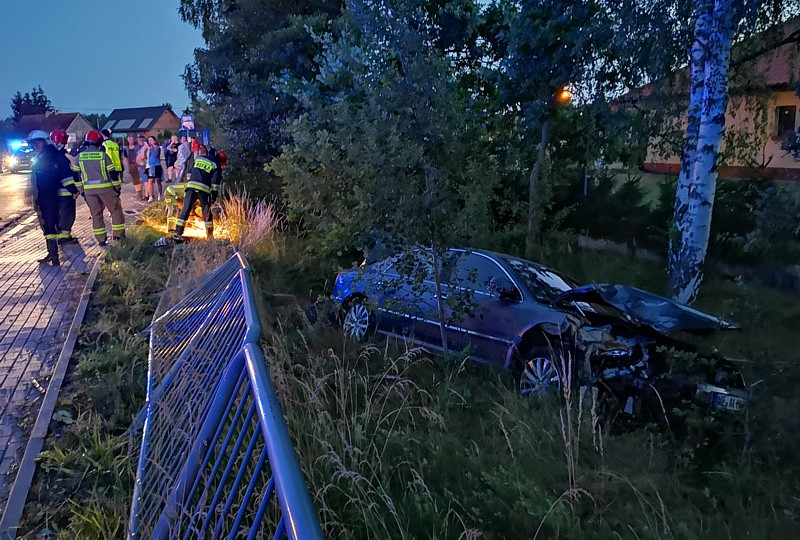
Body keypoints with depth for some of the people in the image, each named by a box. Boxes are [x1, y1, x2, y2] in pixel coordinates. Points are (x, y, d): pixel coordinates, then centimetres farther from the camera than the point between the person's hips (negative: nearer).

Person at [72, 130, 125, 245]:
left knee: (96, 214, 11)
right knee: (116, 210, 11)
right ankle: (118, 235, 11)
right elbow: (113, 172, -6)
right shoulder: (103, 155, -6)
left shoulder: (80, 156, 4)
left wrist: (81, 190, 16)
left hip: (89, 189, 3)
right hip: (105, 188, -3)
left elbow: (76, 174, 7)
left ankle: (101, 239, 12)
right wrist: (117, 187, 3)